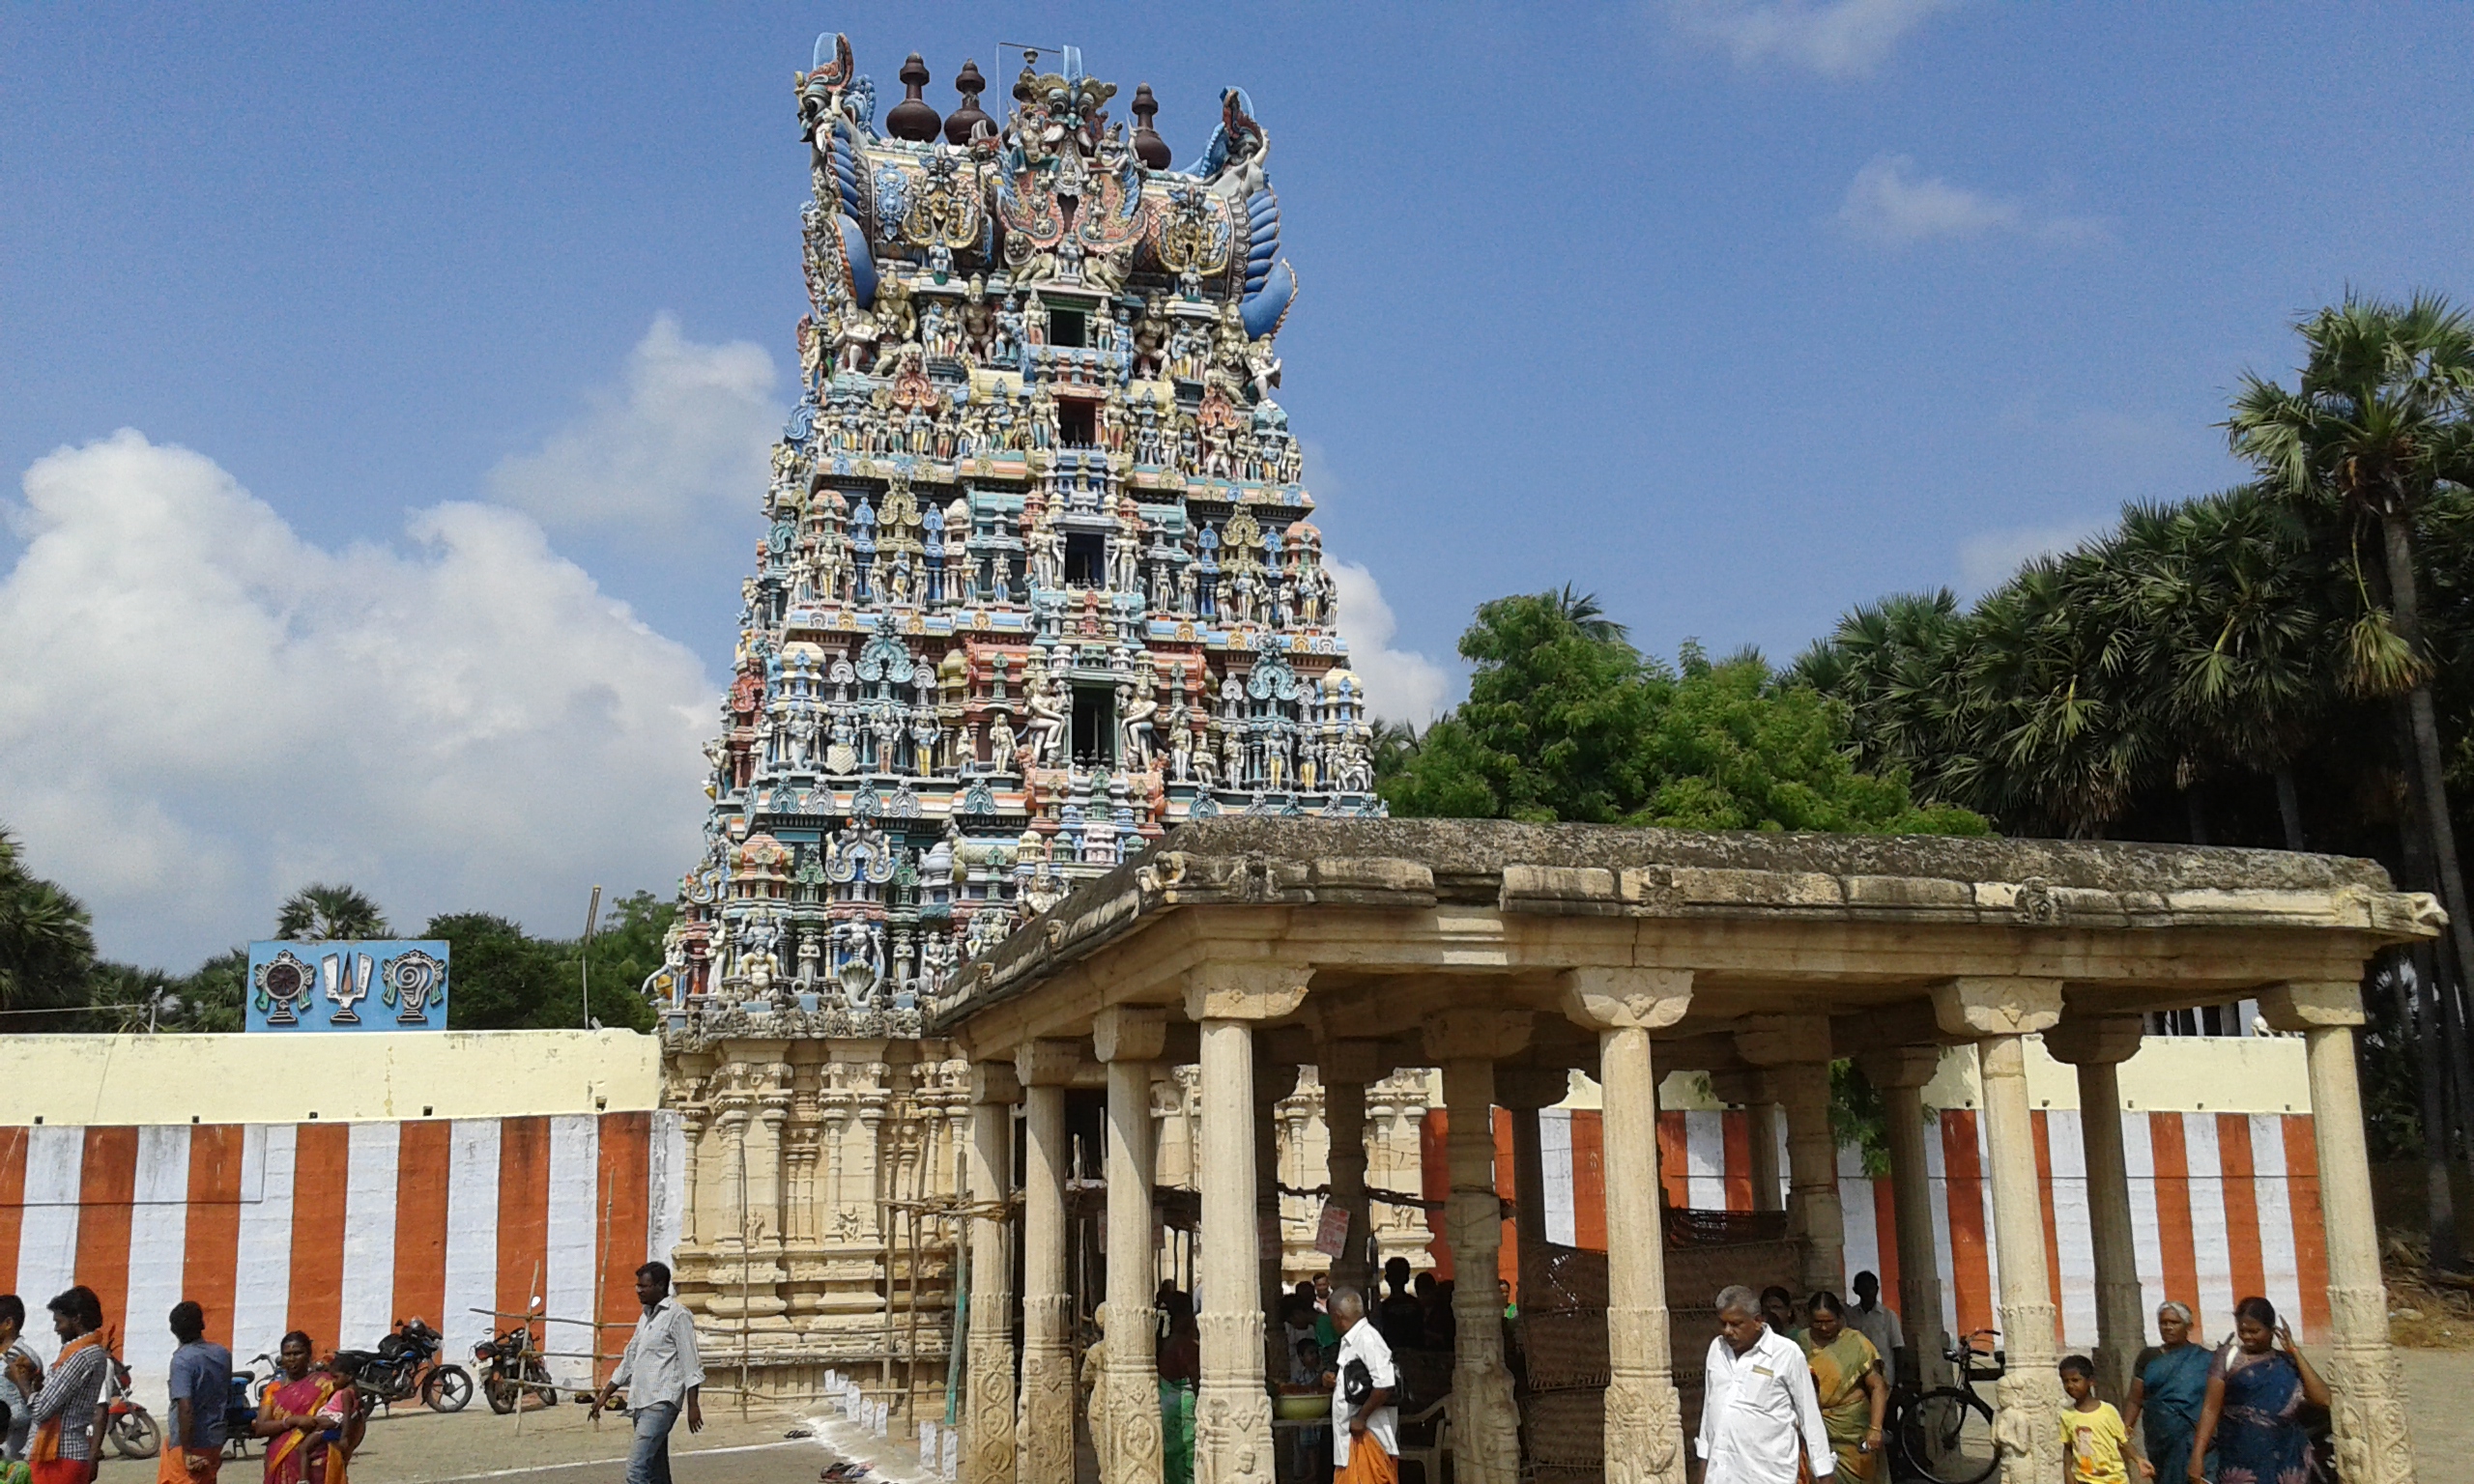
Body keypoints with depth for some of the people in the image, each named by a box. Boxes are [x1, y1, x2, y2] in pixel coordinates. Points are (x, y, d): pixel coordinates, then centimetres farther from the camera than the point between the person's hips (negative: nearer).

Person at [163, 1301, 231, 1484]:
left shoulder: (182, 1360, -17)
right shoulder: (223, 1355, 4)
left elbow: (185, 1408, -25)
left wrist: (187, 1452, -23)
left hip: (188, 1443, -7)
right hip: (215, 1441, 7)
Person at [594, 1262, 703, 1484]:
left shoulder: (677, 1316, -7)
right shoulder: (646, 1317, 18)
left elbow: (690, 1364, -11)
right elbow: (629, 1360, 25)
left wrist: (693, 1405, -15)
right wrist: (606, 1394, 22)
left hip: (661, 1402, -9)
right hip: (640, 1402, 9)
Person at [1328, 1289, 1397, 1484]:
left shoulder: (1367, 1338, -17)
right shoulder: (1350, 1340, 13)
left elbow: (1385, 1384, -24)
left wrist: (1361, 1417, -18)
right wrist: (1334, 1380, 7)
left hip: (1368, 1430, -10)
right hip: (1351, 1432, 10)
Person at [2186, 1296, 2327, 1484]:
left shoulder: (2288, 1363, 9)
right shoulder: (2228, 1356, 3)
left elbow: (2322, 1399, -4)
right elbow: (2211, 1408, -2)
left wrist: (2294, 1352, -2)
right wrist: (2197, 1455, -12)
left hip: (2285, 1459, 2)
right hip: (2240, 1459, -2)